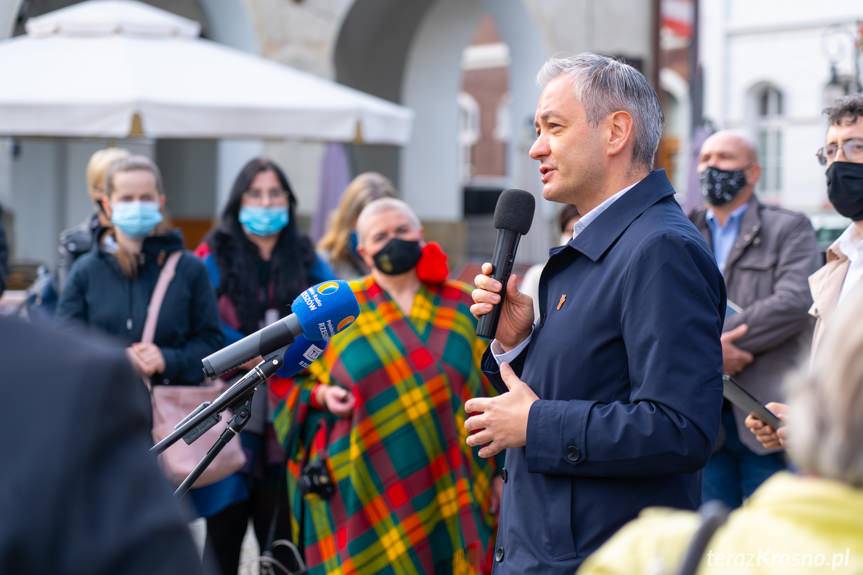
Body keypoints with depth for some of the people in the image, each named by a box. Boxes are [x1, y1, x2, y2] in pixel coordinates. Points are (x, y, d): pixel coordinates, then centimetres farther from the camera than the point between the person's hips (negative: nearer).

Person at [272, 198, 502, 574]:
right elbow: (294, 380, 12)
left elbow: (495, 394, 9)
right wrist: (320, 395, -9)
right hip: (364, 494, -1)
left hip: (449, 493, 1)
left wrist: (501, 472, 3)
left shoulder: (464, 308, 9)